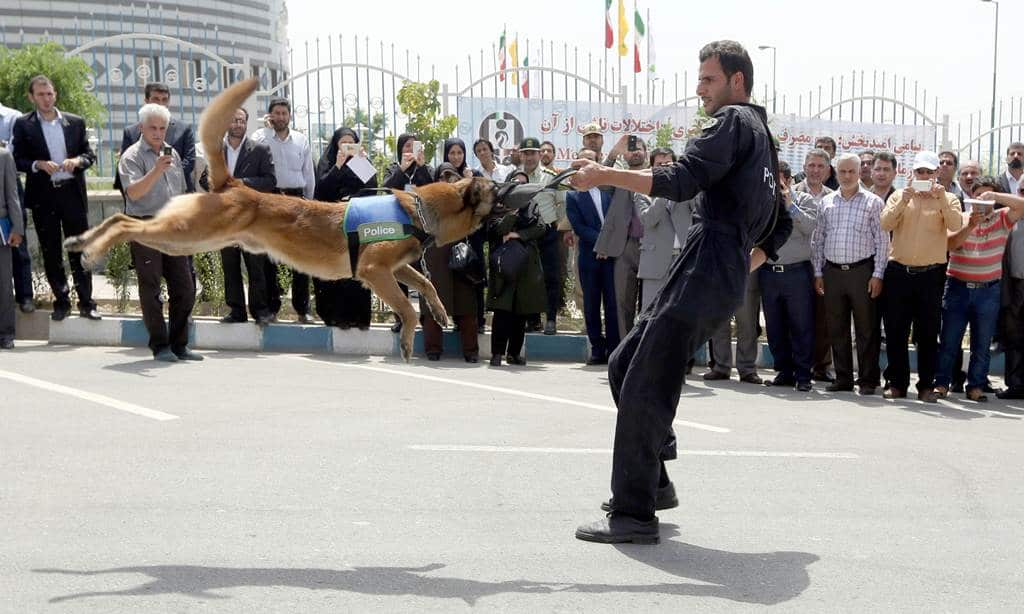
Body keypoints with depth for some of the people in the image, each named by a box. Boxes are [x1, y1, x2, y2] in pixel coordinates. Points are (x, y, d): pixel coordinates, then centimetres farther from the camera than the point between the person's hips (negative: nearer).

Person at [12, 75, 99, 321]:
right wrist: (39, 165, -17)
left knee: (79, 250, 2)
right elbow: (18, 160, 1)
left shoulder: (75, 122, 7)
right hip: (43, 197, 0)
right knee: (51, 253, 6)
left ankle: (86, 302, 8)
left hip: (73, 193, 1)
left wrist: (77, 160, -11)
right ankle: (61, 301, 16)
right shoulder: (23, 124, 2)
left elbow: (90, 154, 9)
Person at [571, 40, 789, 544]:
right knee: (624, 364, 15)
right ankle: (652, 483, 19)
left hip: (702, 276, -10)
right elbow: (780, 228, 28)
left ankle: (633, 515, -9)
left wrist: (605, 175, -16)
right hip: (719, 279, 10)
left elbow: (680, 182, -19)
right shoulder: (763, 138, 25)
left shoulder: (734, 120, -4)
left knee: (643, 390, -11)